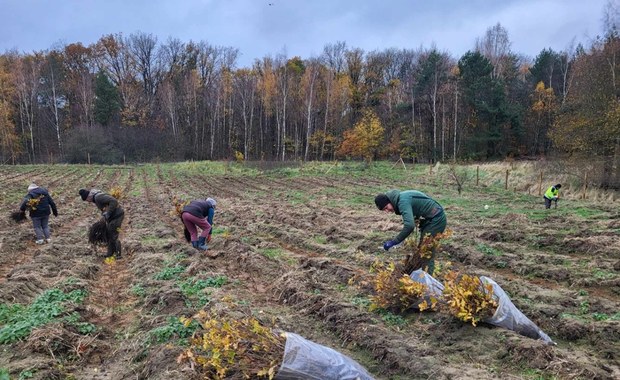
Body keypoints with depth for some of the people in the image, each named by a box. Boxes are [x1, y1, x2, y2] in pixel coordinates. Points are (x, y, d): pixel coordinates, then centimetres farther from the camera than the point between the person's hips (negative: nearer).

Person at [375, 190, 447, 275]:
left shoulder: (403, 201, -24)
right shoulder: (401, 197, 6)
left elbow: (409, 225, -36)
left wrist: (393, 242, -32)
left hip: (436, 220, -10)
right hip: (433, 219, 10)